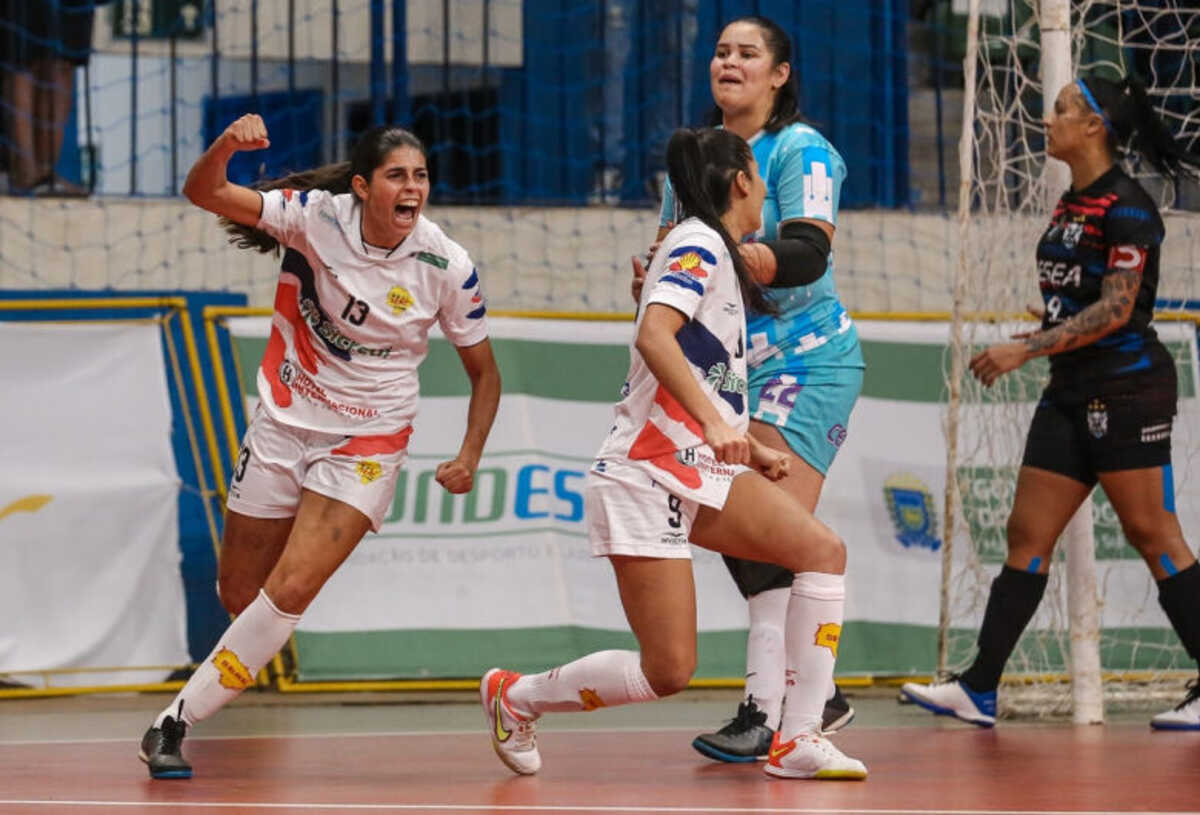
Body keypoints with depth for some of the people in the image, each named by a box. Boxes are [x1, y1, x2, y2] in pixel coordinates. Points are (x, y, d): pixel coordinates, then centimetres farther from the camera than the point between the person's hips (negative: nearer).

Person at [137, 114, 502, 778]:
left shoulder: (447, 268, -11)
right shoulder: (317, 217, -13)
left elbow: (484, 374, 2)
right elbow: (203, 194, -20)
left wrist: (469, 458, -13)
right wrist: (224, 147, -42)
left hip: (367, 443, -1)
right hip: (285, 421, 1)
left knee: (290, 591, -18)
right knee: (237, 594, 8)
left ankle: (174, 722, -8)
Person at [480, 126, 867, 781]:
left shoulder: (719, 255, 19)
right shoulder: (698, 245, -10)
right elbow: (652, 336, -27)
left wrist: (747, 449, 19)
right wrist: (714, 422, -35)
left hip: (700, 472, 10)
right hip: (646, 475, -10)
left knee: (823, 550, -8)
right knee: (668, 671, -10)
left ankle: (798, 741, -8)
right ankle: (515, 696, 12)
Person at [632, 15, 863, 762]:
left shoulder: (802, 151, -10)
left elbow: (807, 253, -23)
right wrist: (654, 279, -6)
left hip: (805, 359, -7)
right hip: (729, 366, 7)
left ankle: (765, 710, -19)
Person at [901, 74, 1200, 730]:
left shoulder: (1126, 208, -13)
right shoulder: (1071, 204, 14)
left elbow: (1115, 309, -20)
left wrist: (1027, 349, -22)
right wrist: (1036, 343, 13)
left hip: (1128, 390, -9)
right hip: (1072, 393, 9)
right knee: (1026, 535, 6)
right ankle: (979, 690, 6)